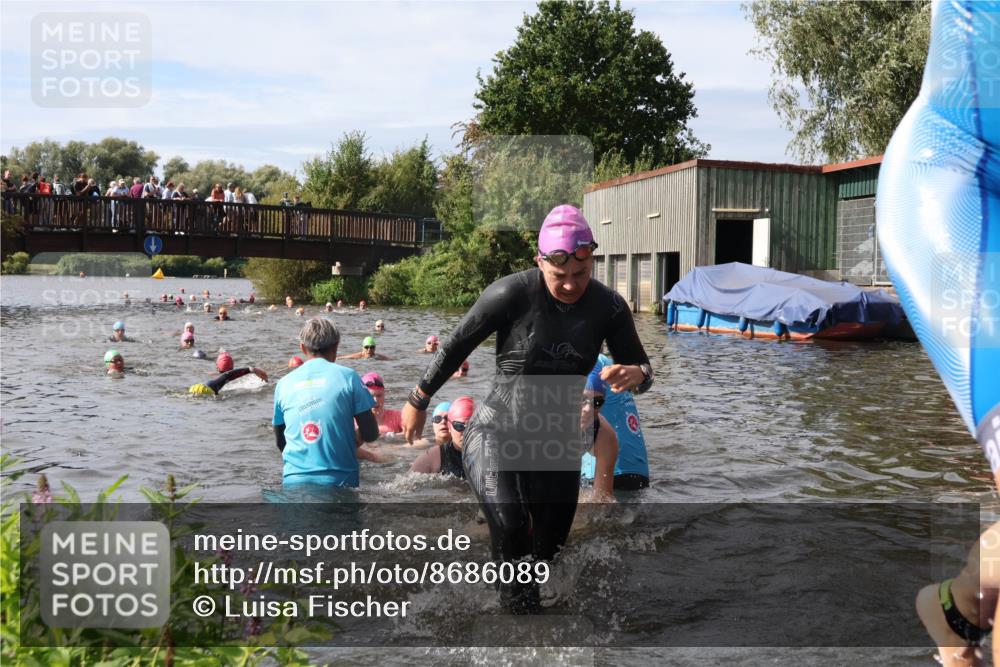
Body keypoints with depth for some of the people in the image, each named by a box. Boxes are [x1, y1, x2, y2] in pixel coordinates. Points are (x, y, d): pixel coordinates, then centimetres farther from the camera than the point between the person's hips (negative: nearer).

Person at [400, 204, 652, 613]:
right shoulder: (512, 294, -18)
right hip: (496, 432, -4)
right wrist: (419, 401, 4)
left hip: (559, 442, 4)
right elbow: (456, 346, -6)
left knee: (549, 546, 12)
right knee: (509, 526, -28)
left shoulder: (608, 307, -8)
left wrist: (635, 375, -25)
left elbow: (642, 370, 1)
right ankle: (518, 602, -6)